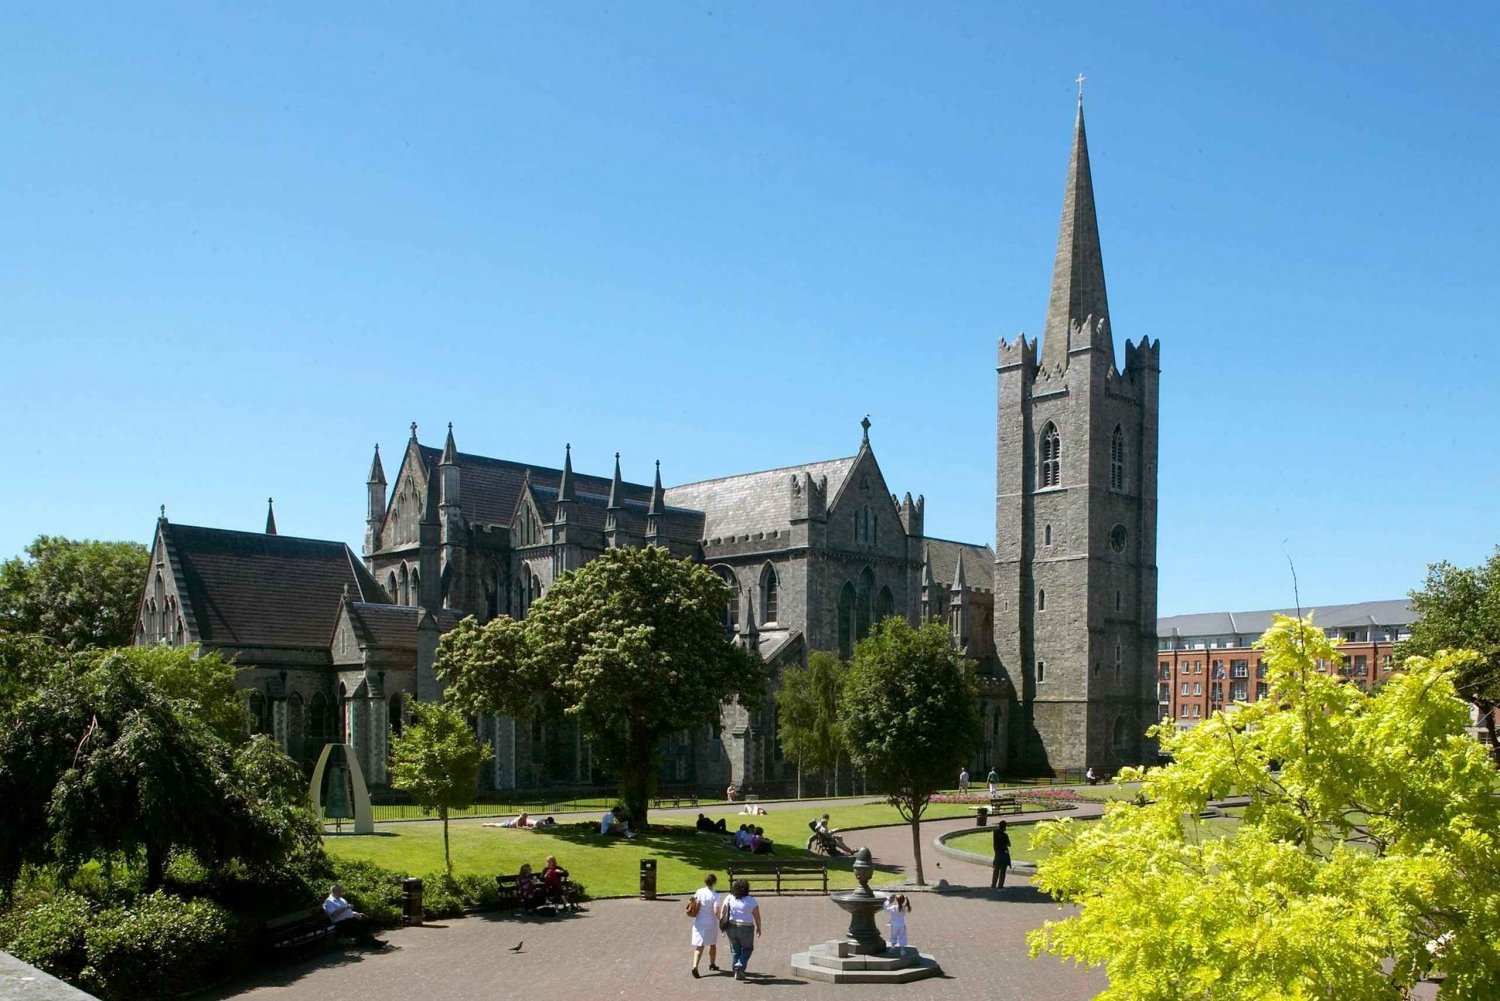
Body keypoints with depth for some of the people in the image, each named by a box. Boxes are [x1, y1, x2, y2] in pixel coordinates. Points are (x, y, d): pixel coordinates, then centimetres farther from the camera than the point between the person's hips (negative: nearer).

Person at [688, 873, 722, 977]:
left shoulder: (699, 892, -2)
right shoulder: (715, 895, -15)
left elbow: (692, 904, 4)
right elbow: (716, 911, -20)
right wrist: (721, 920, -4)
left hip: (698, 922, 3)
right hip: (711, 923, -3)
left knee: (699, 946, 1)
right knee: (713, 944, 21)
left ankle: (695, 966, -19)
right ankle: (712, 964, 37)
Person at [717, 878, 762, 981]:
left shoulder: (729, 898, -3)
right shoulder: (751, 901, -10)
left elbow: (722, 913, -2)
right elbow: (757, 917, -6)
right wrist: (758, 928, 8)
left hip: (731, 927, 3)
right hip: (746, 929, -3)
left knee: (735, 950, 17)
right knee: (747, 949, 16)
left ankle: (737, 973, 20)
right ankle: (740, 967, -4)